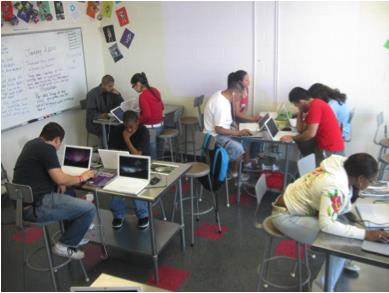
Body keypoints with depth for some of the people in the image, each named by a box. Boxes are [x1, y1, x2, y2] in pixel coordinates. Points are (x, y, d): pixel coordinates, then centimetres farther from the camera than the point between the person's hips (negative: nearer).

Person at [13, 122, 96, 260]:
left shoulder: (32, 144, 14)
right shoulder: (46, 148, -14)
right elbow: (60, 179, -19)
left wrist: (61, 182, 11)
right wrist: (81, 178, -2)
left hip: (25, 200, 10)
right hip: (36, 206, -10)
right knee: (89, 209, -10)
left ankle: (73, 233, 31)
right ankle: (65, 245, 5)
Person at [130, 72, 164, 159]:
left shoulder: (143, 96, -17)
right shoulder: (154, 90, 7)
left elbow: (147, 116, -24)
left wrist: (137, 120, -6)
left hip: (151, 128, -9)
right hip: (160, 125, 9)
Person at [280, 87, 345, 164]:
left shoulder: (315, 106, -18)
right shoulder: (315, 104, 14)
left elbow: (311, 133, -24)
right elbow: (301, 130, 13)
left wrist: (292, 138, -14)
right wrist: (300, 113, 5)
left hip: (330, 150, -10)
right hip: (331, 147, 10)